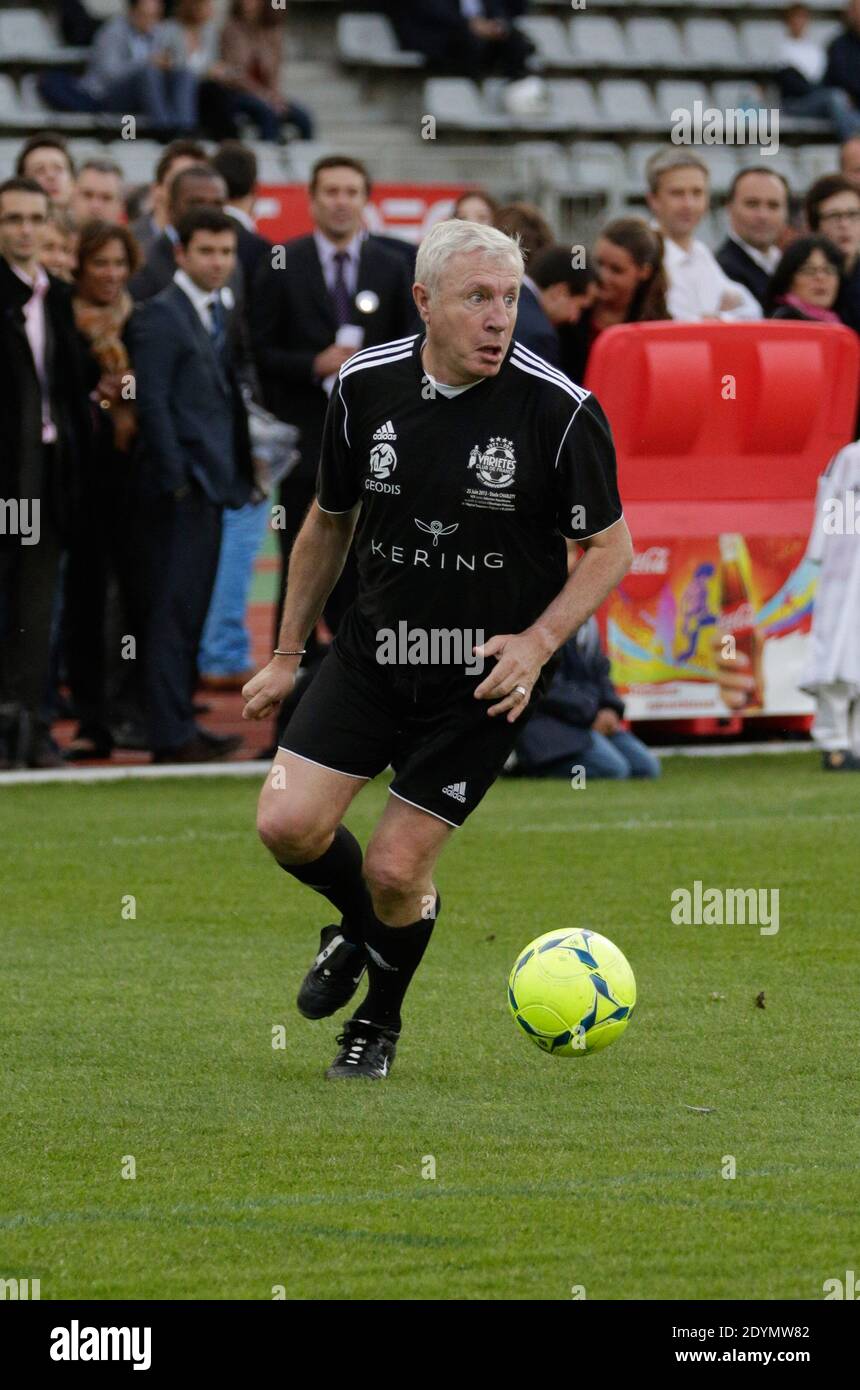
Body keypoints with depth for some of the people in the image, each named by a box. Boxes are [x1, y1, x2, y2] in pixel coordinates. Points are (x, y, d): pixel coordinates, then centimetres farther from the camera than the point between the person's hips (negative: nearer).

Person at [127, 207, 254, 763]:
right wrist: (177, 482, -17)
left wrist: (243, 467, 9)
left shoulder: (225, 315, 16)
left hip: (212, 481, 9)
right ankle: (170, 735, -6)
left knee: (191, 610, 13)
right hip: (181, 487, -9)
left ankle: (180, 722, 19)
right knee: (175, 608, -7)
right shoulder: (161, 316, -10)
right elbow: (152, 404, -14)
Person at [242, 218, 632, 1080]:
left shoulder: (560, 411, -17)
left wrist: (538, 643, -20)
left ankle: (379, 1021, 28)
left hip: (485, 676, -3)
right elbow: (328, 522, 10)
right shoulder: (366, 387, -6)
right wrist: (287, 656, 14)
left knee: (395, 871, -4)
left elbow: (610, 548, -6)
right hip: (371, 653, 3)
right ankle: (360, 929, 27)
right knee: (288, 823, -9)